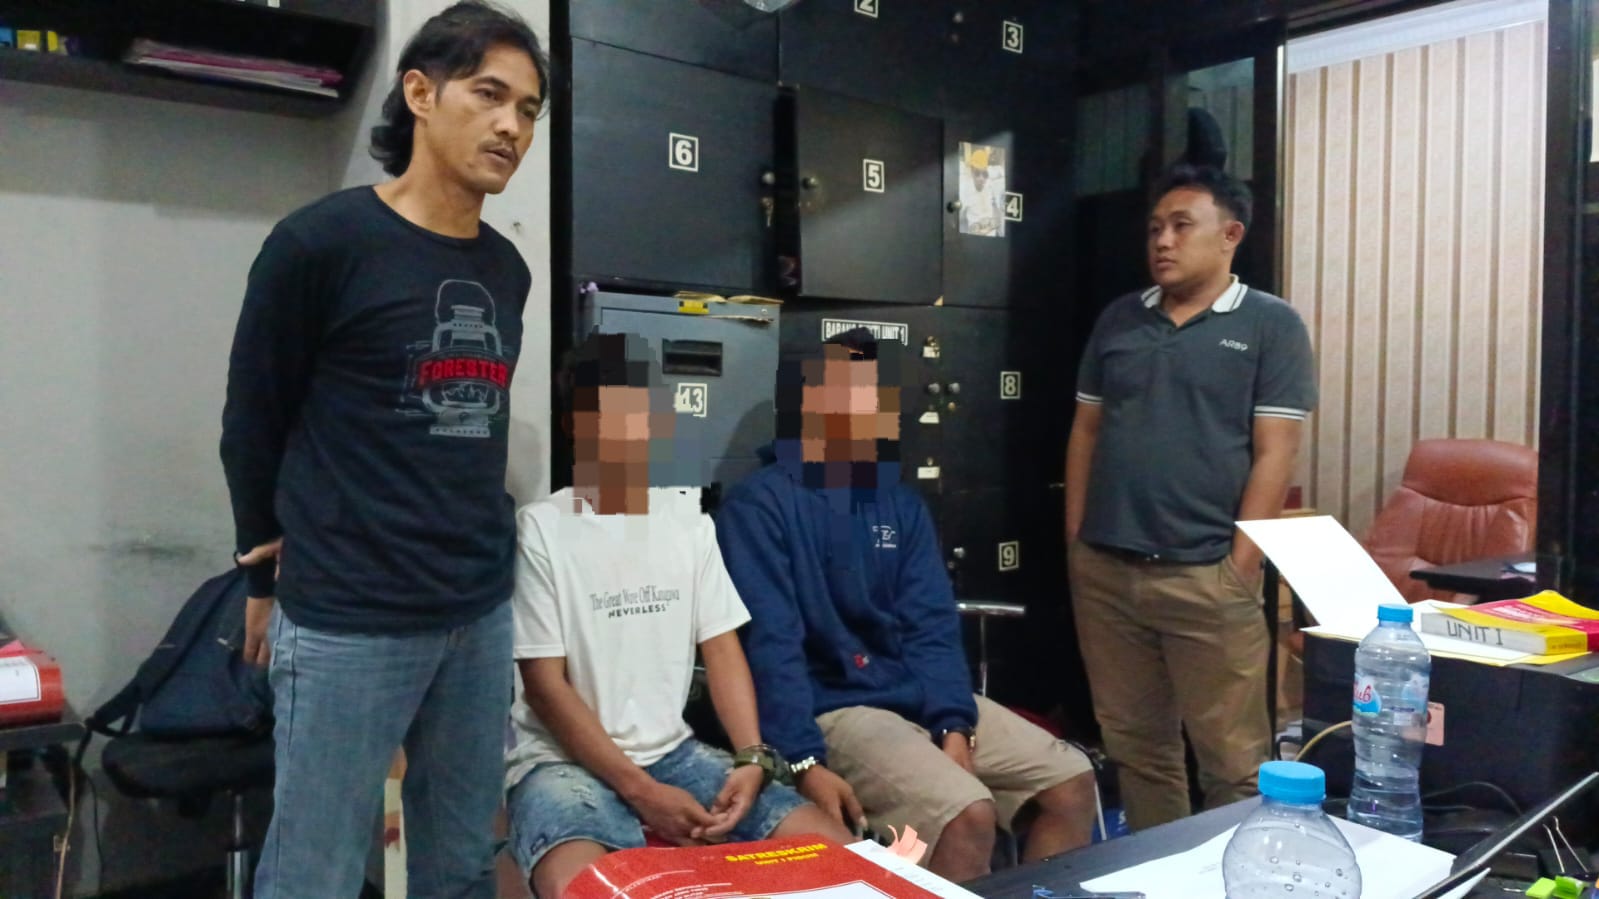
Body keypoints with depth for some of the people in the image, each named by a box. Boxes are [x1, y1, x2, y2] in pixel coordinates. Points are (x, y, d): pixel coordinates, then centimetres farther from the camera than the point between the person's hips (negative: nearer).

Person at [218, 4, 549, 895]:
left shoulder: (508, 269, 8)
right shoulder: (320, 242, -10)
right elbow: (253, 421, 0)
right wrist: (269, 573, 11)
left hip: (482, 612, 6)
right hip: (348, 619, -5)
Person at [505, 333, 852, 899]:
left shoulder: (688, 520, 8)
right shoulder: (540, 529, -8)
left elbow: (721, 648, 6)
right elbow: (544, 684, -9)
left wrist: (752, 759, -10)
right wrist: (640, 791, -16)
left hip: (674, 752, 5)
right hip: (565, 760, -5)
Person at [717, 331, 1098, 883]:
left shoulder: (903, 505, 12)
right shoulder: (761, 504, -9)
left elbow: (932, 628, 4)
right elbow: (771, 646, -17)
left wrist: (953, 726, -10)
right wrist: (805, 762, -24)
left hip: (925, 696, 7)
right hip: (835, 708, -7)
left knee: (1072, 782, -3)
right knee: (968, 813, -26)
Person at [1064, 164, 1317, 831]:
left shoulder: (1270, 325, 0)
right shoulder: (1117, 320, 12)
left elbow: (1274, 453, -6)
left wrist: (1239, 566, -11)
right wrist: (1075, 540, 7)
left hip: (1206, 576, -4)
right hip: (1103, 571, 5)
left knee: (1232, 760, 3)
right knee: (1133, 745, 15)